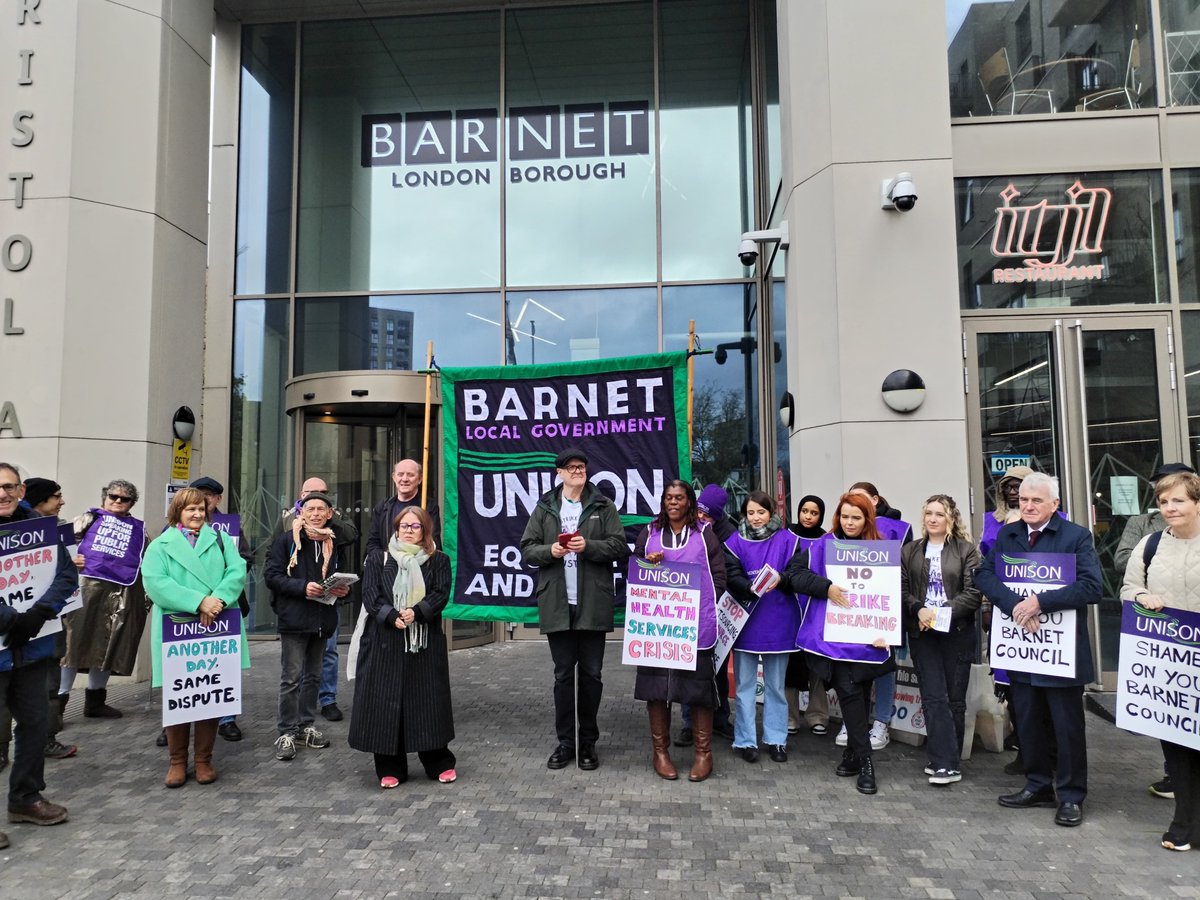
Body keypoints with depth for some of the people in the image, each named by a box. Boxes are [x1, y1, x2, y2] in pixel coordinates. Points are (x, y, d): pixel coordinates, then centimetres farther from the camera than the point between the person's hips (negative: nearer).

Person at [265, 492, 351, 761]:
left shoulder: (335, 544, 10)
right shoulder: (286, 541, -4)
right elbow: (272, 576, -10)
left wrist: (343, 590, -3)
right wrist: (303, 587, -21)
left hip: (323, 619, 5)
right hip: (294, 618, -5)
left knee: (313, 675, 15)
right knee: (291, 677, -3)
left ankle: (305, 725, 27)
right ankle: (287, 732, 7)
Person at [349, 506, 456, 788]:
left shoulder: (438, 560, 7)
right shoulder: (377, 561, 9)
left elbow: (441, 594, -4)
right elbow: (370, 596, -2)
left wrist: (416, 612, -20)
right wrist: (392, 617, -17)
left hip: (426, 642, 0)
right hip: (385, 643, 1)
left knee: (428, 702, 3)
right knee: (386, 702, 2)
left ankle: (439, 763, 17)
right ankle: (390, 768, 14)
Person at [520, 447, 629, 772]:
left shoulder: (603, 506, 4)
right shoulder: (545, 507, 7)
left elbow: (619, 546, -2)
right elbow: (527, 549, 5)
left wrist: (588, 546, -16)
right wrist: (550, 551, -13)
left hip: (592, 604, -1)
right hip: (557, 604, 1)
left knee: (591, 674, 8)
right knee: (563, 675, 8)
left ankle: (588, 742, 21)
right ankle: (565, 741, 18)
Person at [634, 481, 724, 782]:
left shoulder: (704, 534, 7)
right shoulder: (649, 533, 11)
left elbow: (718, 575, 4)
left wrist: (705, 607, -6)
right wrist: (648, 564, -7)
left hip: (697, 623, -1)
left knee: (699, 684, 2)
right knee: (656, 684, 3)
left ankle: (703, 753, 15)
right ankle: (660, 751, 16)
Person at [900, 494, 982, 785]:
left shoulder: (966, 550, 2)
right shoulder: (910, 551, 10)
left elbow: (974, 593, -6)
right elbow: (901, 589, 4)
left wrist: (943, 613, -14)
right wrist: (919, 610, -14)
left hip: (957, 632, -1)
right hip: (922, 633, 1)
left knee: (955, 698, 5)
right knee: (934, 697, -5)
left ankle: (945, 760, 16)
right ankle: (947, 764, -3)